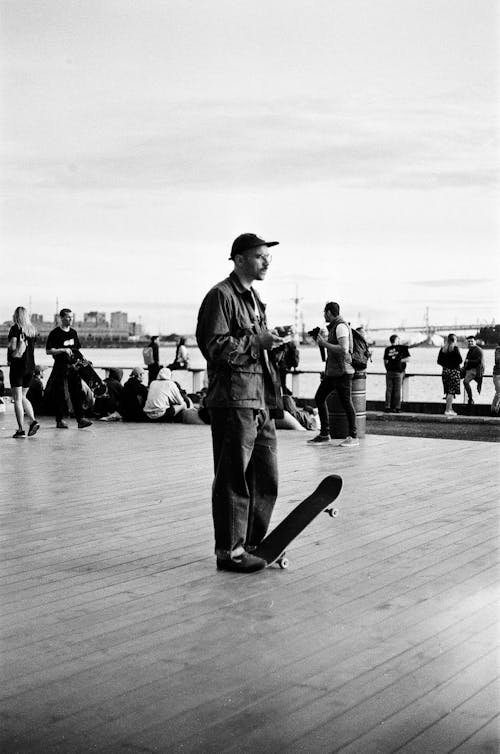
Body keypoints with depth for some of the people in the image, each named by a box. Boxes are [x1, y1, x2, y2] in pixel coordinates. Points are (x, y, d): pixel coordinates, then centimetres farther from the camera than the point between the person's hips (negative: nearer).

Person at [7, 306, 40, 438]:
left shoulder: (15, 329, -9)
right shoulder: (32, 330, 10)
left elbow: (13, 347, -16)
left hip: (17, 366, -6)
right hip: (30, 367, 6)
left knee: (17, 399, -1)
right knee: (23, 397, 18)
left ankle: (21, 429, -3)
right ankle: (33, 421, 2)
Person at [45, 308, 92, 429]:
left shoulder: (73, 332, 14)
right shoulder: (55, 333, -4)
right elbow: (48, 351, -9)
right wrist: (63, 350, -19)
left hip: (73, 366, 5)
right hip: (60, 367, -5)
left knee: (77, 392, -2)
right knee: (59, 394, 1)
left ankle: (80, 419, -5)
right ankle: (60, 420, 9)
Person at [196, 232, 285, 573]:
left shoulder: (255, 298, 22)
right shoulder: (221, 296, -7)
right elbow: (214, 347, -15)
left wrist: (273, 346, 14)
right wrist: (255, 341, -16)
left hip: (262, 401, 9)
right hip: (234, 399, -9)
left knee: (266, 477, 12)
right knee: (234, 478, -3)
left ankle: (252, 543, 24)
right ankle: (229, 551, 6)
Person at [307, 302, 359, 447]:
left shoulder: (341, 326, -13)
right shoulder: (333, 327, 17)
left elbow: (343, 349, -24)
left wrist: (324, 343, -17)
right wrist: (321, 340, 14)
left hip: (342, 372, -10)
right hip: (331, 371, 10)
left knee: (346, 403, -5)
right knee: (319, 398, 9)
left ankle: (353, 437, 3)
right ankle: (324, 434, 14)